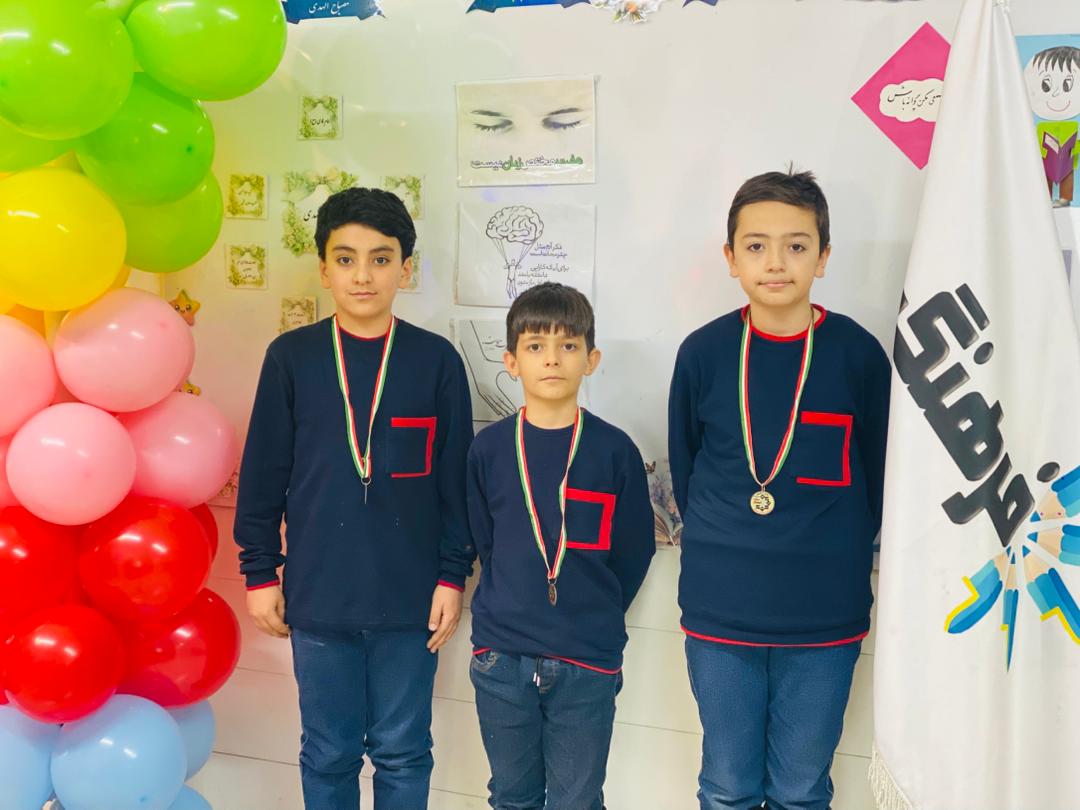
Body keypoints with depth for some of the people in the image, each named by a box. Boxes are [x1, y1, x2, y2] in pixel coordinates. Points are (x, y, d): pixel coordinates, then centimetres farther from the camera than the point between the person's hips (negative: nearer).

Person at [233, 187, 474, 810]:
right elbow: (263, 473, 3)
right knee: (328, 756, 14)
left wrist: (454, 576, 0)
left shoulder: (437, 360, -3)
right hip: (318, 595, 1)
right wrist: (260, 572, 3)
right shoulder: (291, 357, -2)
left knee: (403, 754, 12)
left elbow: (456, 479, 1)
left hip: (410, 596, 0)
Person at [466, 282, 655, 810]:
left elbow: (634, 552, 2)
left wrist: (595, 620, 6)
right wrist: (511, 611, 6)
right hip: (501, 658, 2)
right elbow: (484, 543, 7)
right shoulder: (489, 448, -1)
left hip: (587, 665, -1)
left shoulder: (614, 450, -5)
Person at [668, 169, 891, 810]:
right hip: (718, 613, 1)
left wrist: (840, 561, 6)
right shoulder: (703, 353, -3)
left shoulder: (858, 353, -5)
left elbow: (877, 475, 5)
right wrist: (720, 548, 9)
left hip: (825, 618, -1)